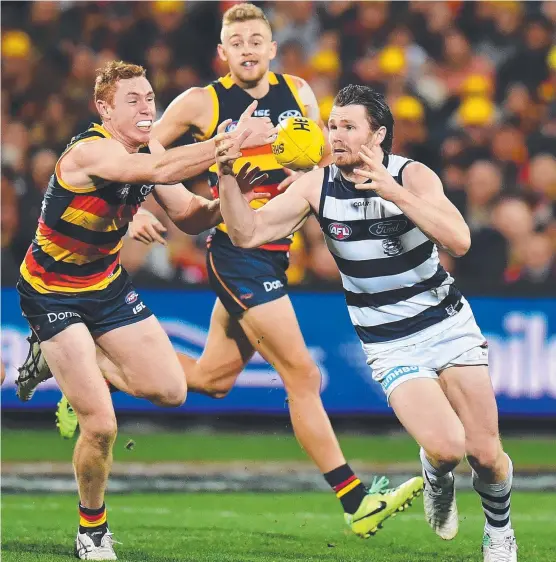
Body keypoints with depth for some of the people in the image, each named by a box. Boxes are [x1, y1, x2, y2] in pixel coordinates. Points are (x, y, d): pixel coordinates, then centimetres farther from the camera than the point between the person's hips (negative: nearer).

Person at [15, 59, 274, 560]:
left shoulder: (147, 150, -4)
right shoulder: (91, 152, -28)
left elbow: (189, 217, 1)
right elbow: (158, 171, -46)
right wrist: (231, 142, -54)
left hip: (107, 284, 7)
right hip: (52, 294, -7)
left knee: (171, 391, 1)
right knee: (101, 426, -12)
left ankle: (79, 370, 25)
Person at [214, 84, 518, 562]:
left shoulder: (412, 176, -13)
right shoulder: (317, 186, -6)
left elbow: (459, 241, -29)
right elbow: (248, 234, -9)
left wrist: (392, 191, -36)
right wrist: (228, 177, -24)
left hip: (449, 325, 0)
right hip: (390, 345, 0)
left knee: (485, 454, -1)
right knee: (447, 447, -21)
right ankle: (436, 477, 16)